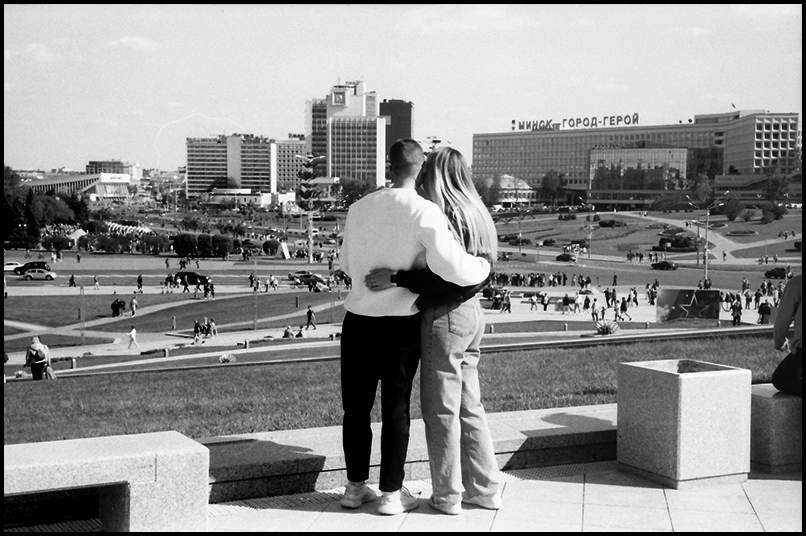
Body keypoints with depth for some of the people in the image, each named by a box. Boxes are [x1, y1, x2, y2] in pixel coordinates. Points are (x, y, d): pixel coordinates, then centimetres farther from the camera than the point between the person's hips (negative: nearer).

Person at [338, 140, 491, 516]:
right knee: (395, 407, 8)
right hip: (400, 325, -4)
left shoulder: (359, 208, 3)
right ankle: (391, 494, 16)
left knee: (356, 405, 14)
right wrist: (484, 265, -3)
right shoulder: (424, 212, -13)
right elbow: (454, 267, -23)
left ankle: (355, 486, 26)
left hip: (357, 319, 4)